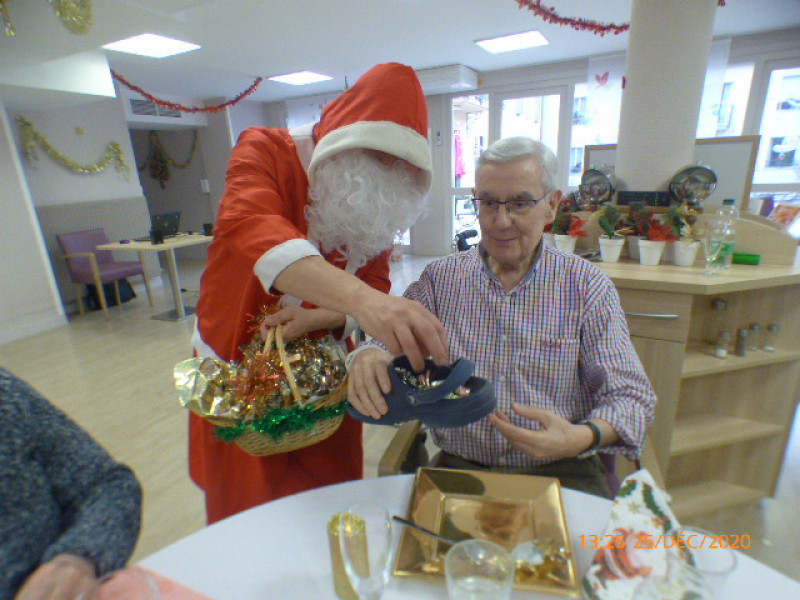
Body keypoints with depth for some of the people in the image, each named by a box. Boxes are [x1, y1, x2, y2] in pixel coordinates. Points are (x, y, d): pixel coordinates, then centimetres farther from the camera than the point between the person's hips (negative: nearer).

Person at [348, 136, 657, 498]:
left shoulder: (588, 287, -2)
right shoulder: (440, 278, 2)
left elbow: (630, 395, -3)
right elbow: (389, 340, -3)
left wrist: (583, 437, -23)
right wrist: (369, 357, -27)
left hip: (561, 472, 1)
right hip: (457, 466, 1)